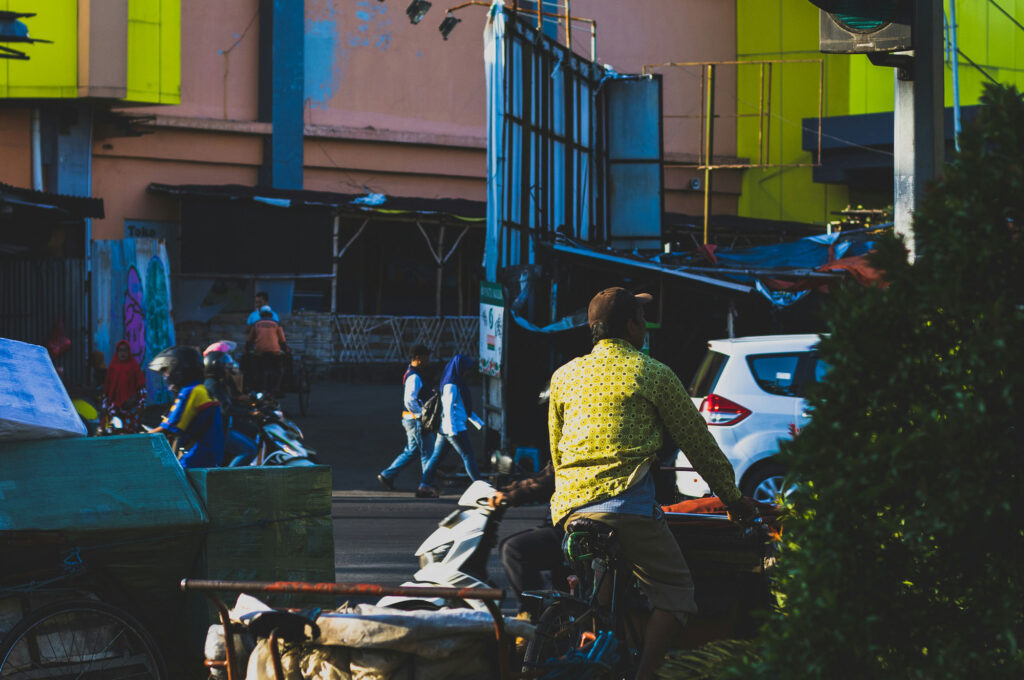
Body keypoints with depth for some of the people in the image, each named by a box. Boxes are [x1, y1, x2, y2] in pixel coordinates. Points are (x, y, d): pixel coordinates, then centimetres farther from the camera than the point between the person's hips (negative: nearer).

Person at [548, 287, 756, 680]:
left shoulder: (564, 376, 18)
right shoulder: (651, 373, 5)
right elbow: (696, 441, 10)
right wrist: (732, 497, 21)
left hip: (569, 507, 5)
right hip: (627, 504, -5)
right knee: (673, 591, 2)